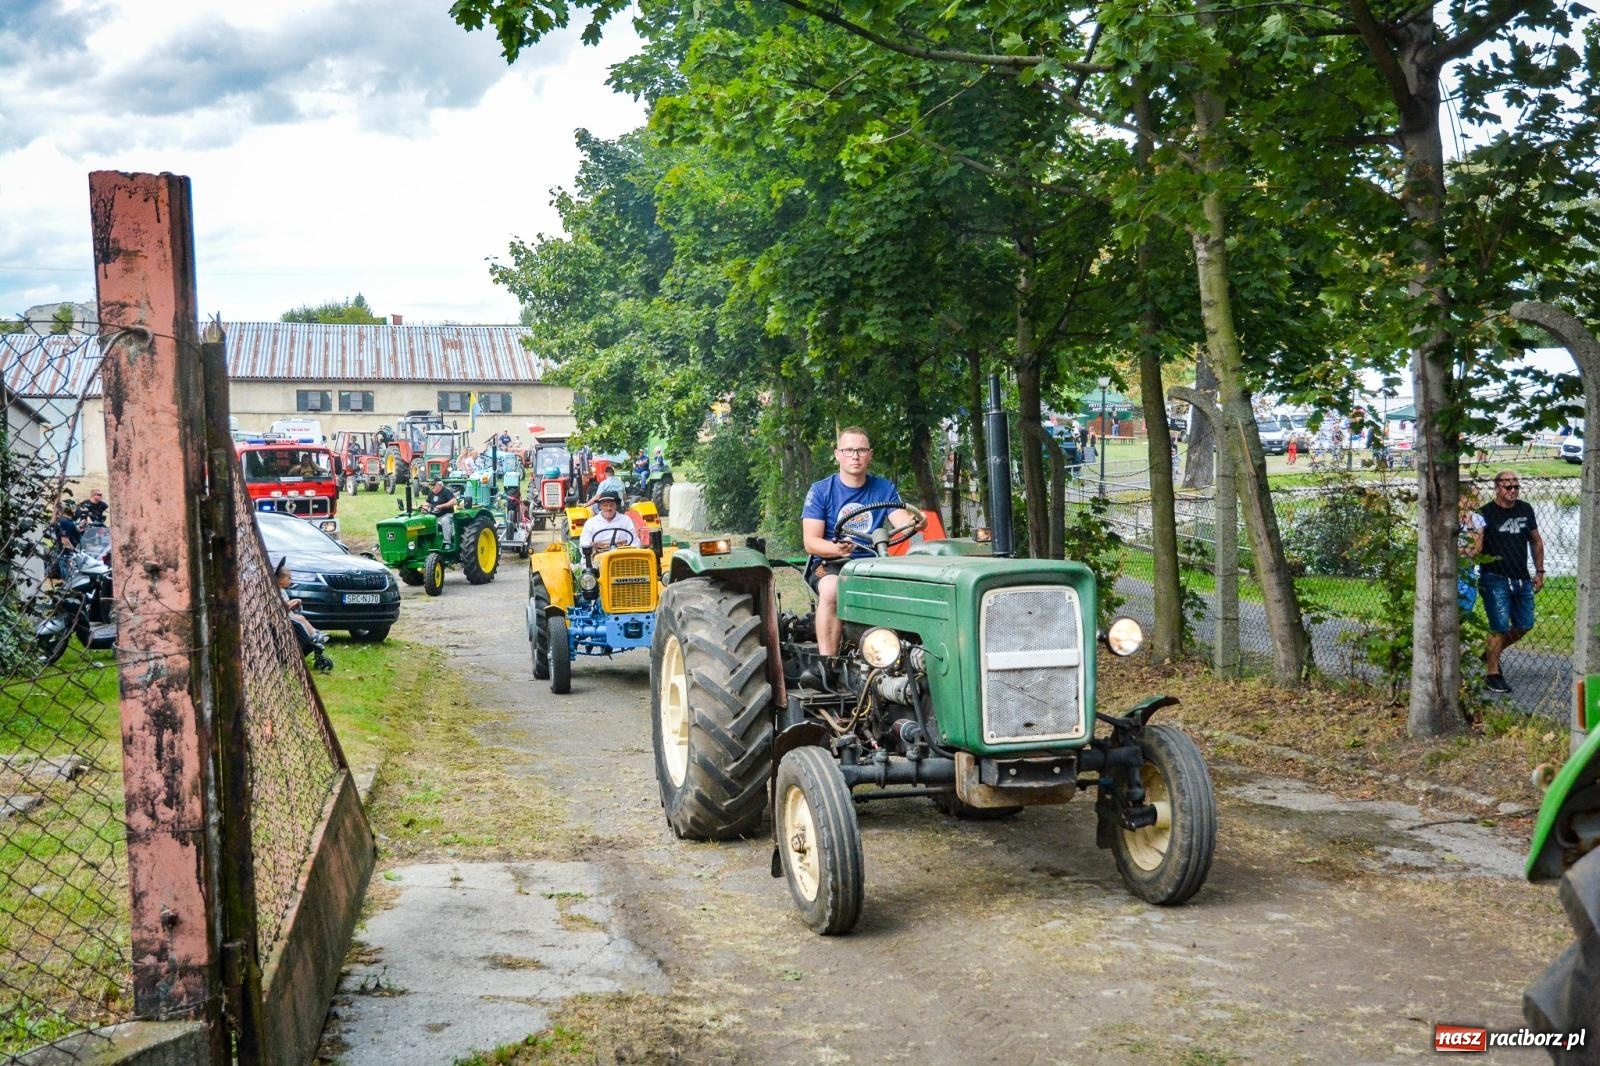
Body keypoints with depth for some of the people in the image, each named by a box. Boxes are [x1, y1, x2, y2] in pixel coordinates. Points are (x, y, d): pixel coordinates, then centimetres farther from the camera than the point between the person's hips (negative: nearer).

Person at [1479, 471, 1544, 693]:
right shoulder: (1485, 513, -9)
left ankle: (1491, 654, 31)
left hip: (1521, 579, 6)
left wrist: (1539, 571, 16)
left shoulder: (1525, 509, 8)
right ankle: (1493, 674, 7)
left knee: (1524, 625, 9)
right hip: (1495, 580, -6)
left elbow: (1536, 541, 19)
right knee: (1500, 627, -7)